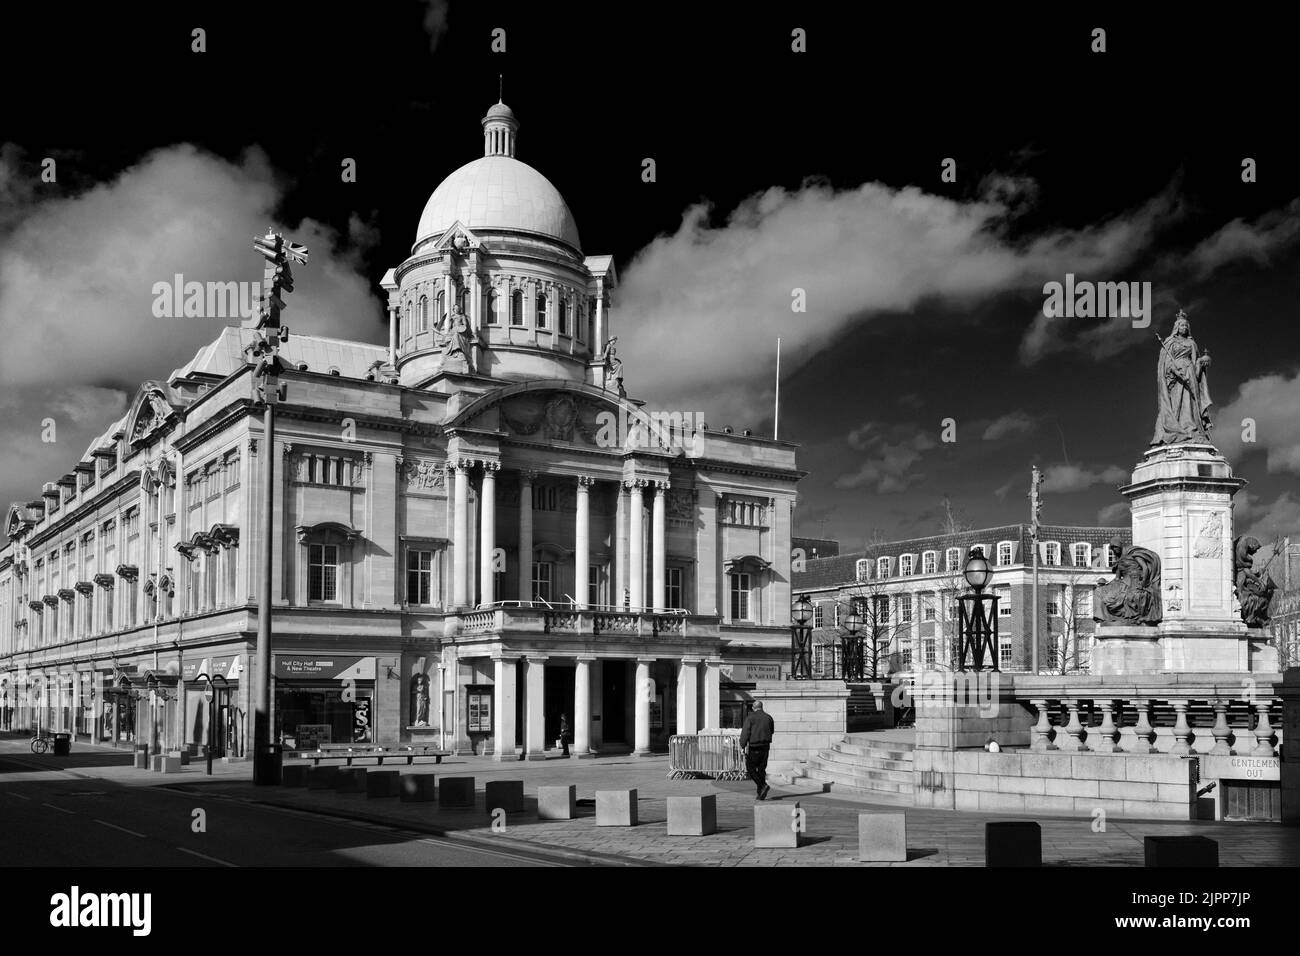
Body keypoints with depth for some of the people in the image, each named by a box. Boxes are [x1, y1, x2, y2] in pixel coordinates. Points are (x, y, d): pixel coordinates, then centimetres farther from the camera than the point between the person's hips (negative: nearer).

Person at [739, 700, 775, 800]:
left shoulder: (750, 718, -8)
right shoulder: (769, 718, 6)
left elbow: (745, 733, -13)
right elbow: (771, 731, 20)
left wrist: (742, 746, -10)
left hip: (754, 748, -5)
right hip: (765, 747, 5)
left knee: (751, 769, 5)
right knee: (761, 769, 10)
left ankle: (763, 785, -14)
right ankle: (761, 793, 9)